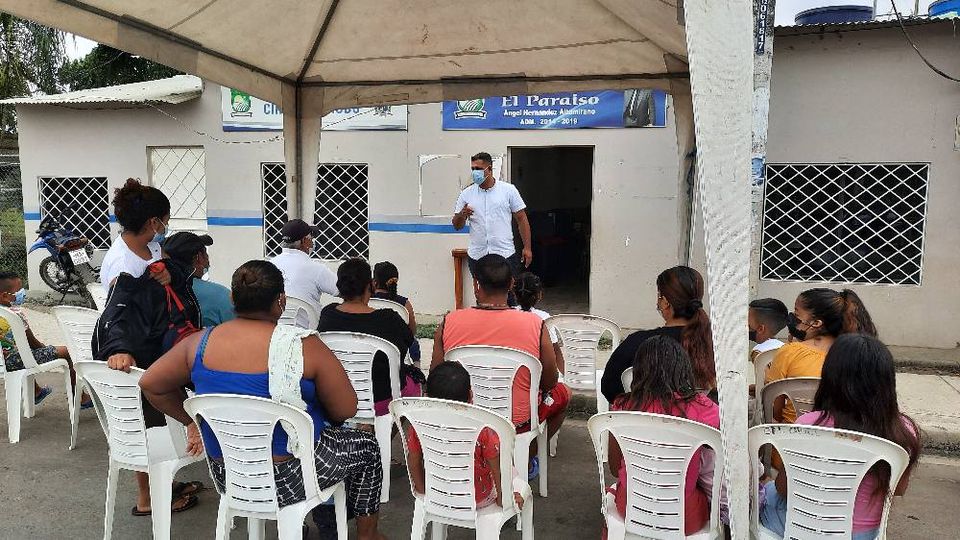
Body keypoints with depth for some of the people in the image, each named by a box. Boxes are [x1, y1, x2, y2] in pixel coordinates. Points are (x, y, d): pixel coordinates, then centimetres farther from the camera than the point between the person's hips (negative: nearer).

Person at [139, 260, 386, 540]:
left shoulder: (199, 343, -9)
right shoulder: (303, 346, -22)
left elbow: (150, 384, 4)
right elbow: (346, 410, -14)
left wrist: (192, 421, 14)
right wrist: (315, 411, 7)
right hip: (290, 479, -5)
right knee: (367, 446, 22)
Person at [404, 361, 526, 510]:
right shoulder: (482, 429, -32)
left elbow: (413, 463, -7)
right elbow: (498, 468, -19)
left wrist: (422, 490, 11)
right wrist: (502, 497, 0)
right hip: (480, 500, -3)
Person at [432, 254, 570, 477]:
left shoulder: (449, 323, -15)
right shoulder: (535, 325, -19)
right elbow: (549, 382, -6)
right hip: (517, 423, -1)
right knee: (563, 393, 27)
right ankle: (525, 460, 29)